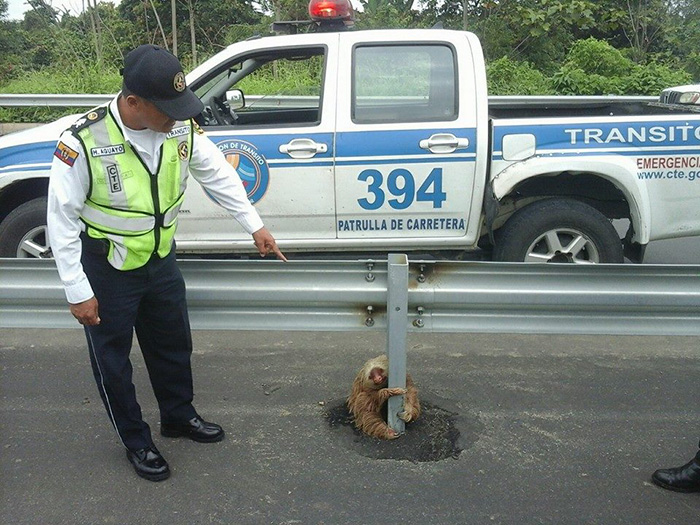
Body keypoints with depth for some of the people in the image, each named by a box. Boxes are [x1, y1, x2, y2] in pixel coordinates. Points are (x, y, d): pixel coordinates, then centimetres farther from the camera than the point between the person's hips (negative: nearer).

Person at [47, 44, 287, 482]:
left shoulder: (181, 126, -13)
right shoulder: (83, 142, -26)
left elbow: (217, 173, 3)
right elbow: (62, 219, -19)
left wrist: (254, 225, 4)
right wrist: (78, 292, -17)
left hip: (161, 258, 5)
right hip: (107, 270, -5)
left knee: (174, 344, 21)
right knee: (113, 359, 11)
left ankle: (179, 416, 46)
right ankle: (136, 441, 33)